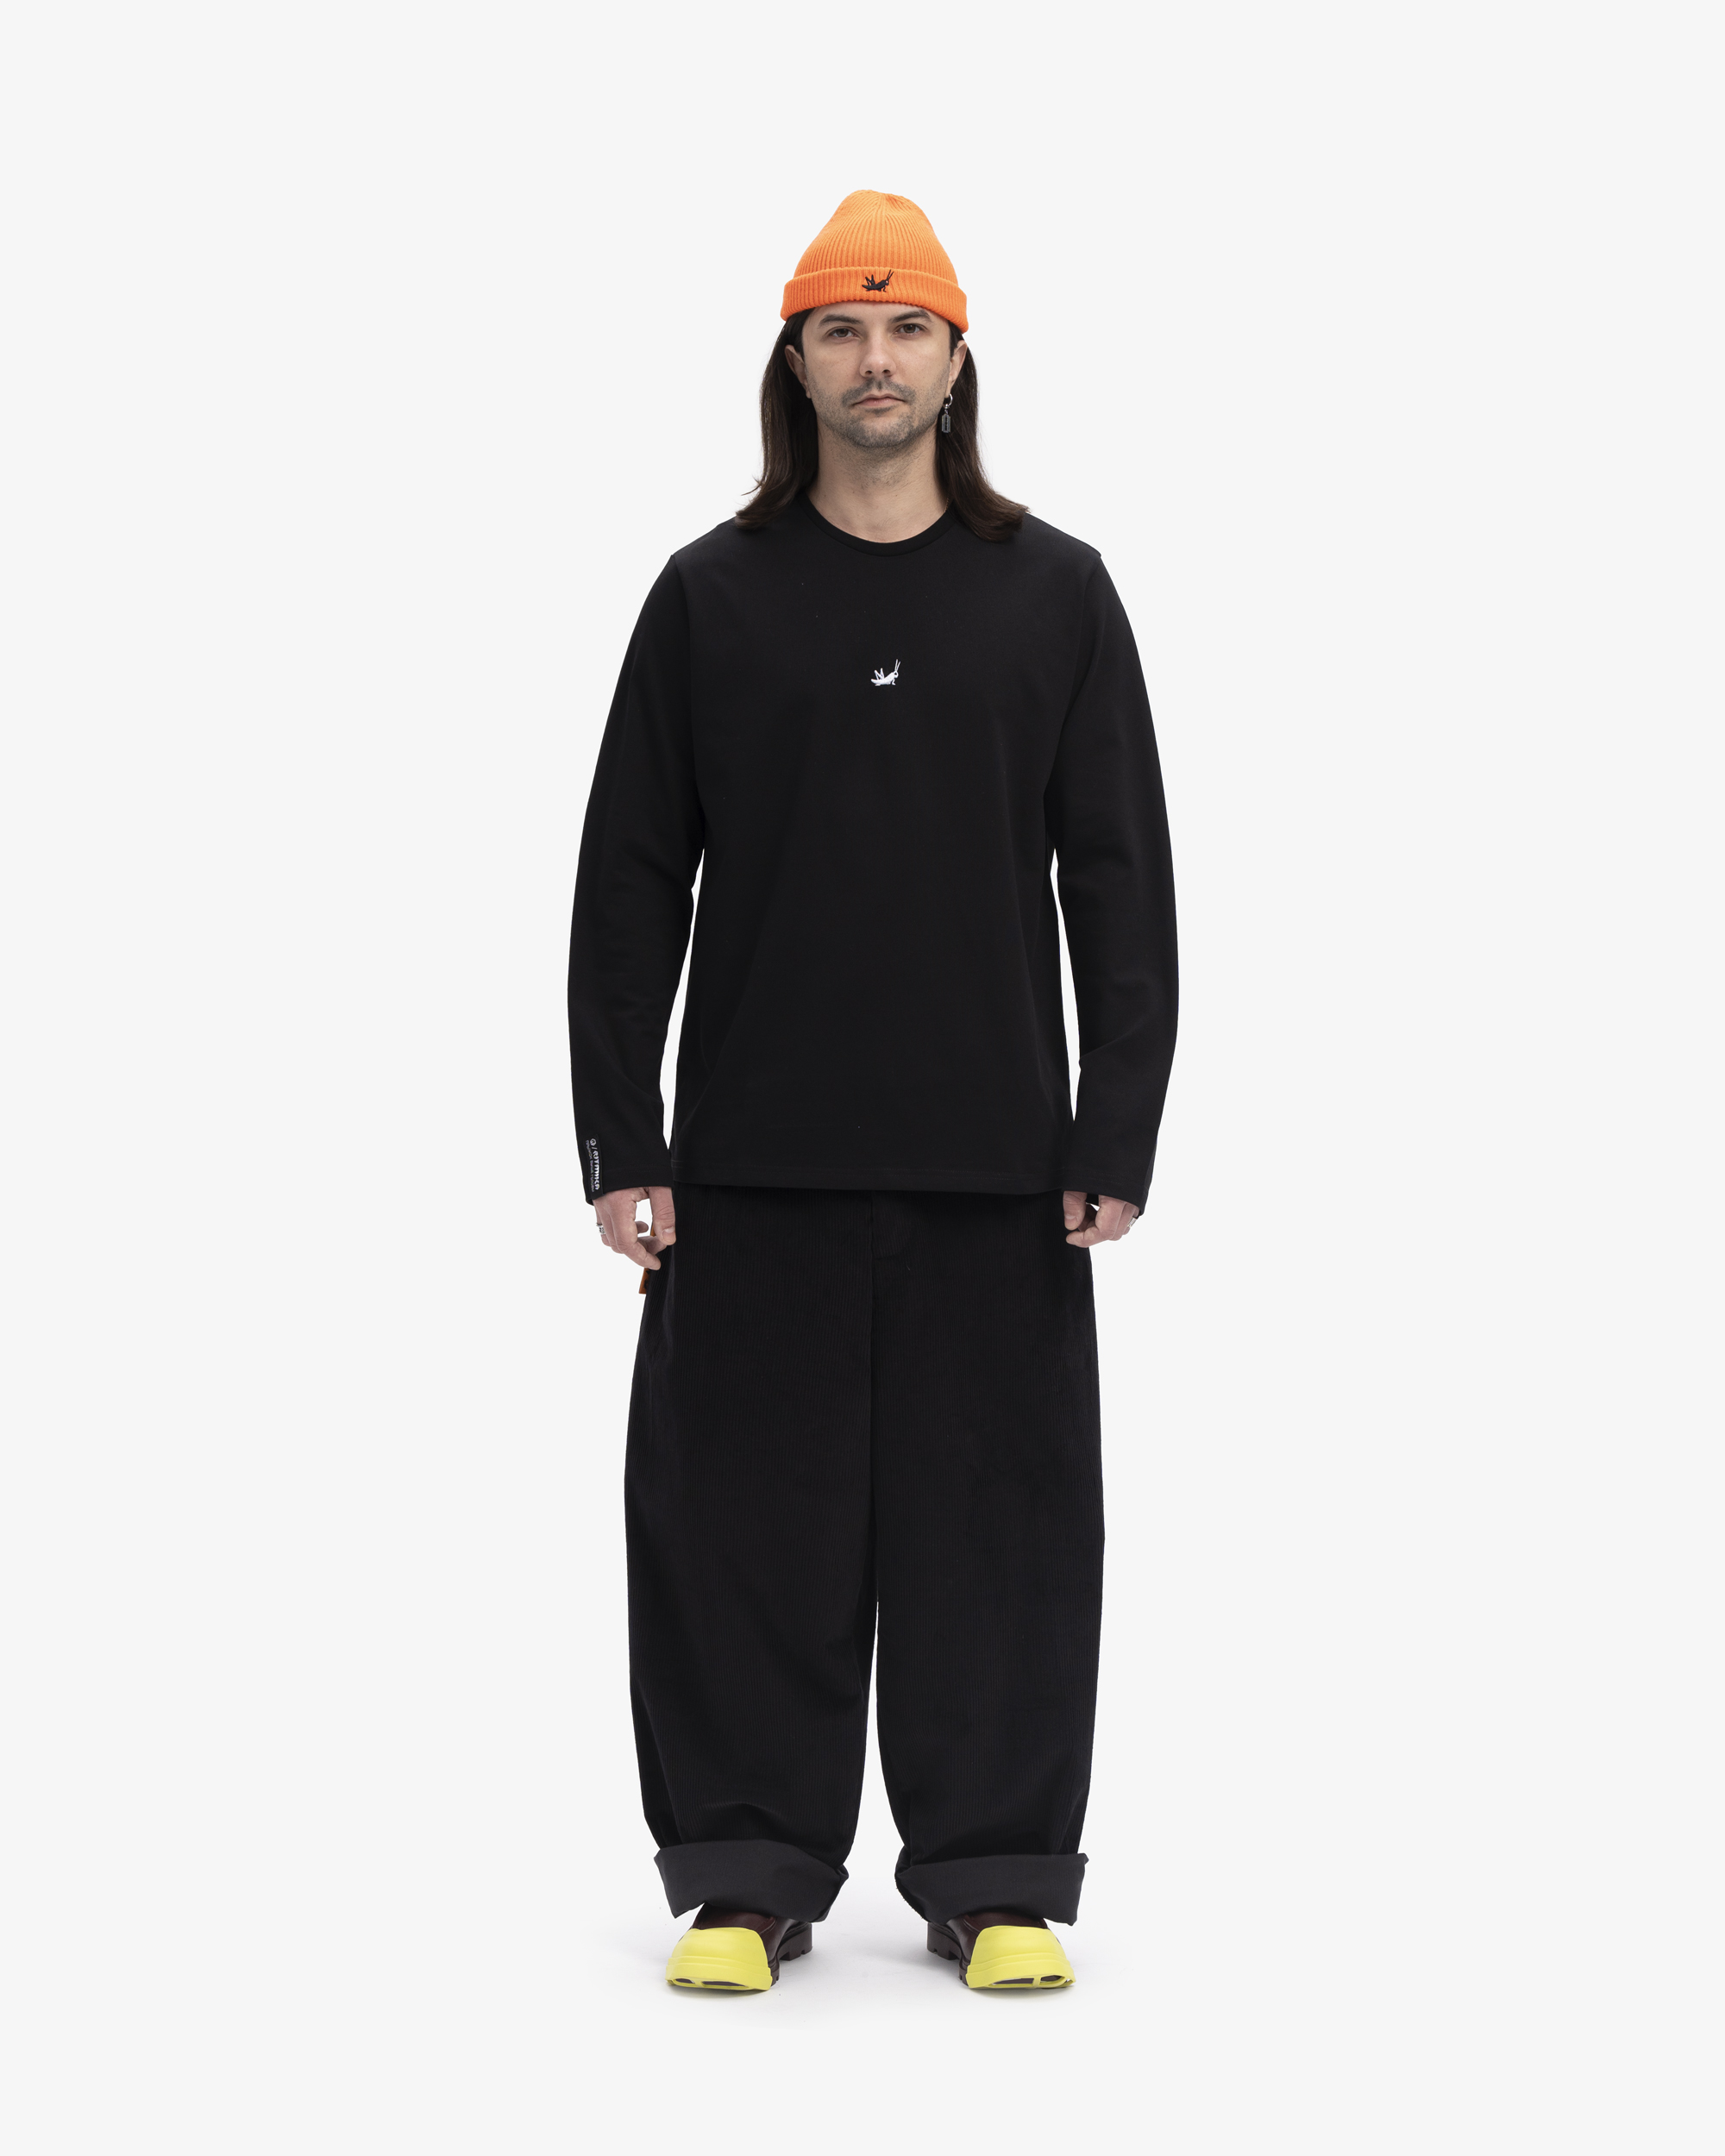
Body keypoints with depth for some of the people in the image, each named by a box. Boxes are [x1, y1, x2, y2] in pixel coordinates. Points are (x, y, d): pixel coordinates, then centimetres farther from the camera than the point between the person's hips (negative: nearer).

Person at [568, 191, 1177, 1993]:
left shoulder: (1053, 593, 7)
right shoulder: (712, 596, 7)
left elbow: (1118, 880, 5)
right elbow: (631, 880, 5)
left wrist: (1117, 1133, -3)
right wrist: (620, 1142, -2)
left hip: (994, 1163, 0)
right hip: (758, 1162, 0)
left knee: (998, 1513, 4)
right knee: (752, 1514, 3)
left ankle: (998, 1878, 15)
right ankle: (747, 1874, 15)